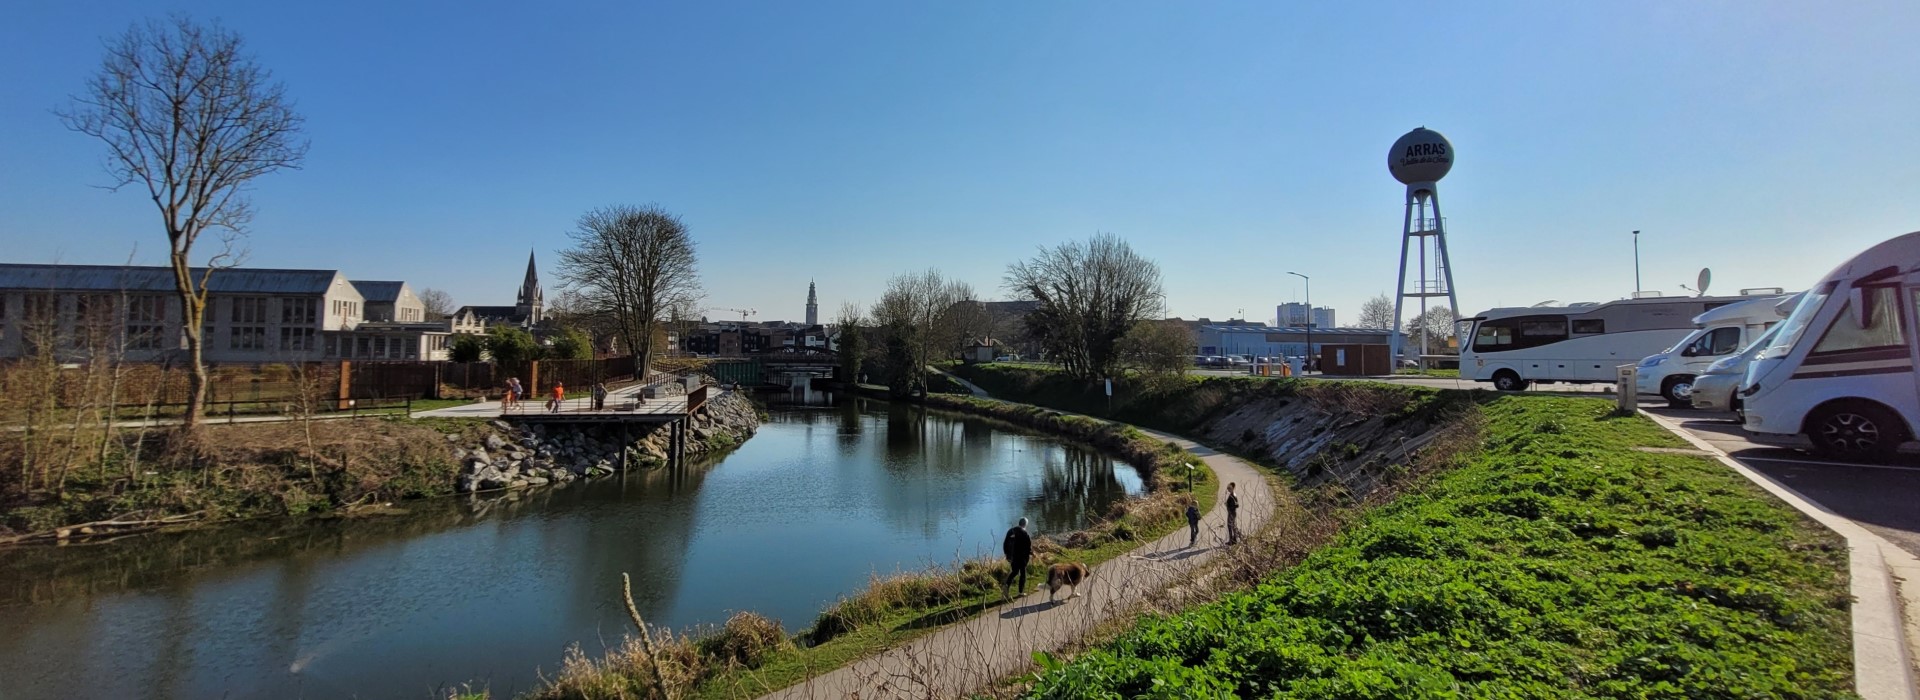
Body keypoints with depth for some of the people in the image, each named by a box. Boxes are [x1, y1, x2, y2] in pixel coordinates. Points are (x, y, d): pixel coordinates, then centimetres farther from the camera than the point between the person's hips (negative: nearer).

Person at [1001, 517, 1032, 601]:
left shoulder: (1011, 531, 4)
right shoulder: (1023, 532, -15)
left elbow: (1005, 543, 9)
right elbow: (1028, 544, -15)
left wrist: (1007, 554, 16)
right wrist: (1030, 553, 2)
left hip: (1012, 556, 5)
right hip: (1022, 556, -5)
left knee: (1014, 572, 17)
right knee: (1023, 573, 9)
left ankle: (1006, 584, -6)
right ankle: (1021, 591, 13)